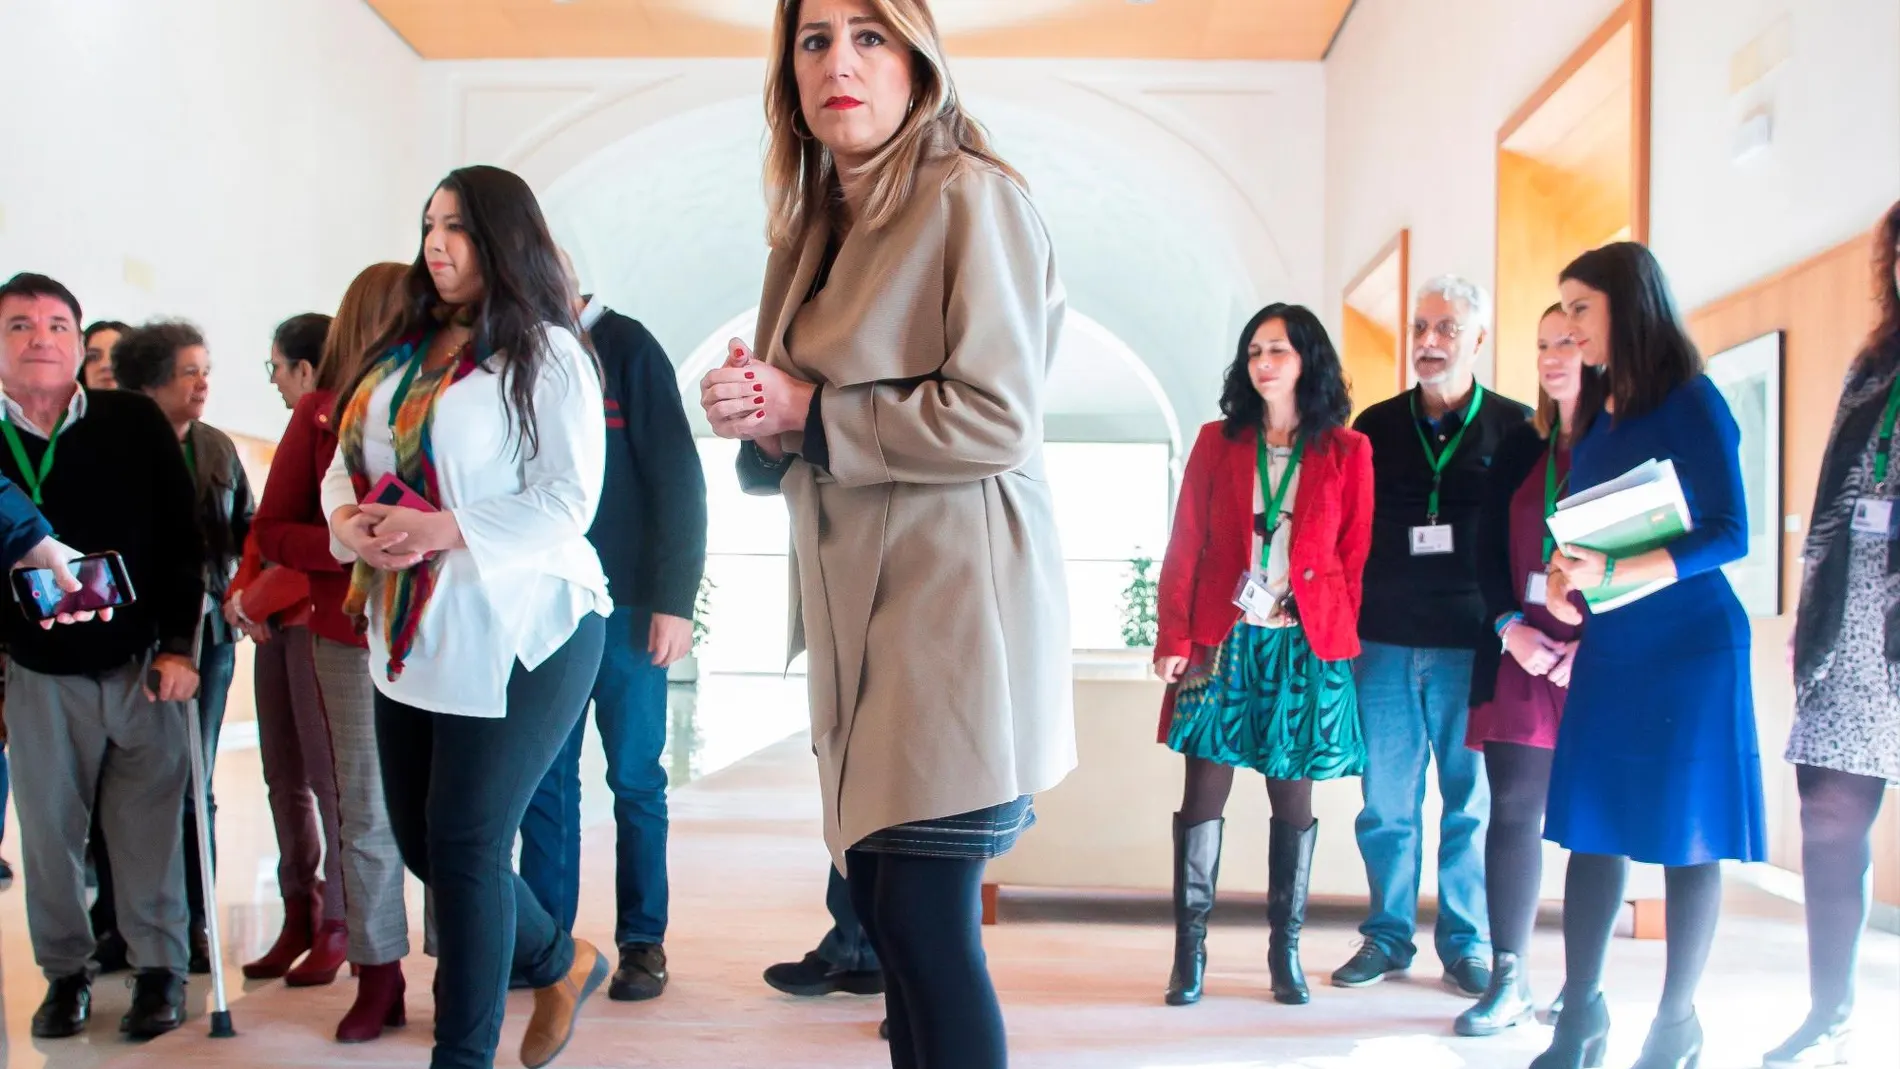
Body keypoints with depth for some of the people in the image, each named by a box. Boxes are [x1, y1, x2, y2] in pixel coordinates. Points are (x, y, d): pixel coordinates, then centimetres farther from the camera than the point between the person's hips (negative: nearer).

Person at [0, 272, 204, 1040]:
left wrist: (177, 645, -6)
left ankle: (160, 967, 18)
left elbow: (180, 539, -3)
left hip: (141, 662, -1)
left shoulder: (135, 422, -5)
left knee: (148, 828, 5)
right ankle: (65, 972, 26)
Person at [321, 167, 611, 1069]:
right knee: (421, 838, 12)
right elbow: (344, 460, 15)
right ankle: (562, 961, 34)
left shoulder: (547, 353, -7)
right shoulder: (400, 352, 15)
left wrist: (447, 531, -24)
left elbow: (569, 497, -15)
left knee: (464, 840, -3)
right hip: (412, 633, 8)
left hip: (518, 632, -8)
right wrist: (347, 519, -7)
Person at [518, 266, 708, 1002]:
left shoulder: (624, 348, -2)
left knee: (634, 779, 3)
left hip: (624, 607, -4)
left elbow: (677, 477, -7)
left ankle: (642, 940, 14)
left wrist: (674, 599, -13)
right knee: (543, 777, 6)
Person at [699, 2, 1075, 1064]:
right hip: (858, 599, 8)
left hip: (956, 589, -8)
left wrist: (806, 410, -10)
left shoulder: (971, 196, -6)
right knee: (884, 900, 12)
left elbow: (996, 418, -15)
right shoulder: (812, 231, 17)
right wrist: (760, 421, -1)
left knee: (928, 916, -6)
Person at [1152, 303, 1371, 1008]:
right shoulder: (1217, 442, 7)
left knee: (1293, 798, 7)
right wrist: (1173, 639, -5)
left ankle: (1286, 951, 20)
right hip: (1222, 641, 1)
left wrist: (1341, 641, -5)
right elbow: (1184, 548, 2)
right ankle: (1190, 952, 8)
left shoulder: (1348, 452, 4)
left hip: (1305, 650, 0)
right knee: (1203, 794, -1)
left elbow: (1355, 557, 3)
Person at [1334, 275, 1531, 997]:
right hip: (1385, 641, 2)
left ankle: (1466, 945, 18)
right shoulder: (1374, 428, 11)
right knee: (1387, 803, 6)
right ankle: (1387, 937, 19)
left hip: (1475, 646, -1)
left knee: (1471, 802, 5)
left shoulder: (1516, 428, 6)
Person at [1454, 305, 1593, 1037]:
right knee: (1513, 813, 2)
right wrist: (1513, 628, -6)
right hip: (1519, 655, 3)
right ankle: (1508, 982, 10)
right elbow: (1489, 553, 10)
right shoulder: (1519, 449, 13)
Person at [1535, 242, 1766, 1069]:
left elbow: (1729, 535, -14)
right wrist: (1562, 580, -4)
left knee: (1685, 836, 3)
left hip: (1687, 646, -6)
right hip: (1608, 651, 6)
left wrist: (1612, 574, -23)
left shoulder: (1691, 403, -7)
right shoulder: (1599, 419, 12)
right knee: (1590, 829, 5)